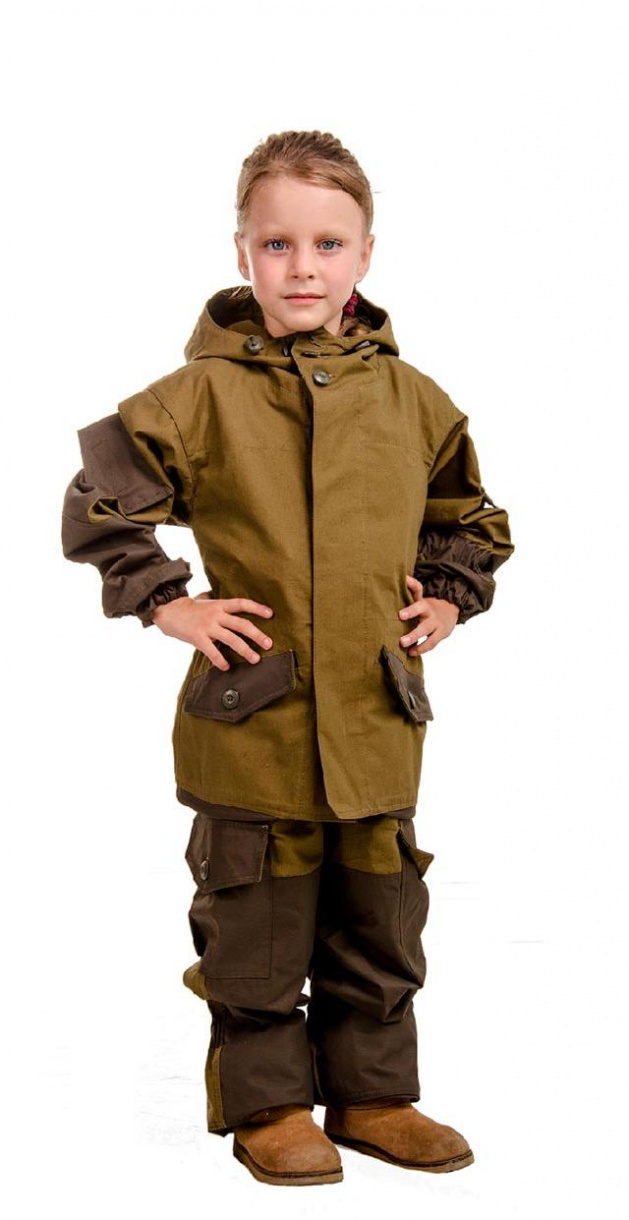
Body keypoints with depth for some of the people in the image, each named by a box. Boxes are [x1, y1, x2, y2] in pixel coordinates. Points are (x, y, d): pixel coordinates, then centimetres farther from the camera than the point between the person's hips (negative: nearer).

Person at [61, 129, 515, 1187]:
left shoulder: (412, 400, 5)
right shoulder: (202, 395, -7)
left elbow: (473, 517, 21)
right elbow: (97, 503, -3)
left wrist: (448, 598, 8)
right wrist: (167, 601, -8)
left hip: (378, 725, 4)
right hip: (253, 726, -3)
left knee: (380, 927, 15)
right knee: (259, 930, 7)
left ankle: (371, 1096, 31)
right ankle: (267, 1106, 24)